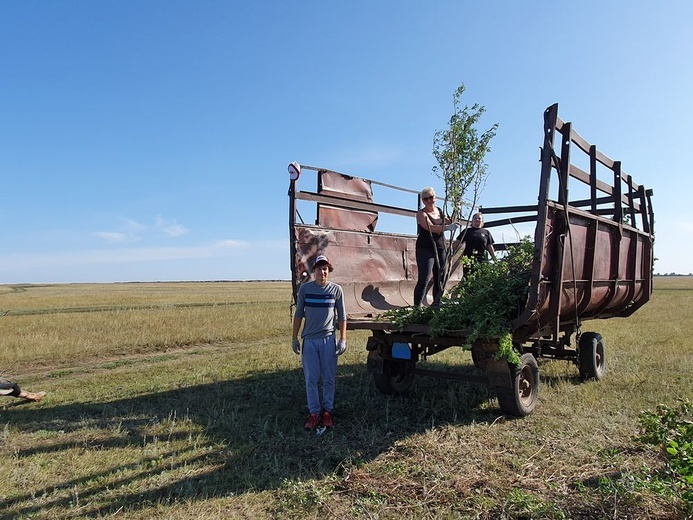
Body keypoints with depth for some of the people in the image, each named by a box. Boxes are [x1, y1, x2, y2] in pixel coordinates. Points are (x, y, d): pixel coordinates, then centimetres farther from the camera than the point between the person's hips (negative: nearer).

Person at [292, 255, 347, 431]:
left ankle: (327, 411, 20)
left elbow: (342, 316, 5)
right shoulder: (305, 288, 2)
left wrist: (343, 339, -1)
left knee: (329, 379, 6)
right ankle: (314, 413, 15)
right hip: (309, 340, 1)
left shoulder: (336, 289, 0)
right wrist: (294, 338, 6)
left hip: (328, 339, 0)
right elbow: (298, 314, 7)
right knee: (311, 379, 4)